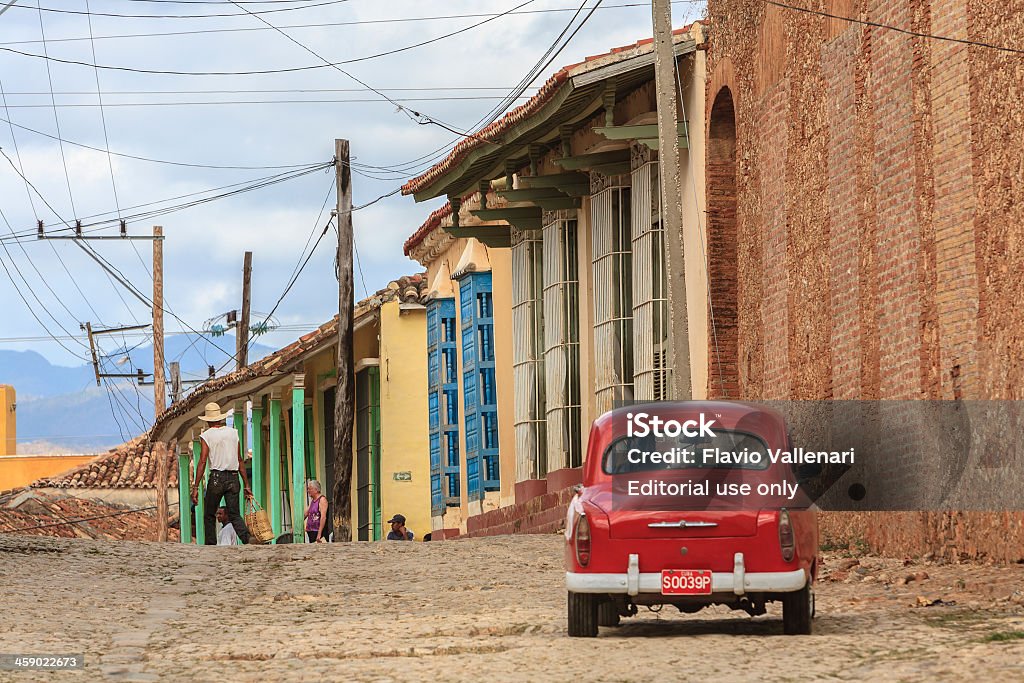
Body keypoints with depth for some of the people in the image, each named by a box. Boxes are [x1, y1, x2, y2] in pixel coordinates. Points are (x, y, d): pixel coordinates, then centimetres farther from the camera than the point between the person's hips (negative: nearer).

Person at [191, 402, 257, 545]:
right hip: (234, 478, 4)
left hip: (217, 477, -4)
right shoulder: (233, 433, 11)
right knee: (234, 514, 2)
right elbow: (240, 460, 12)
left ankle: (211, 546, 7)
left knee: (209, 515, 11)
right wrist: (247, 485, 15)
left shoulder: (206, 436, -1)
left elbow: (202, 462, -8)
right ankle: (247, 537, -24)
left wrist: (195, 487, -8)